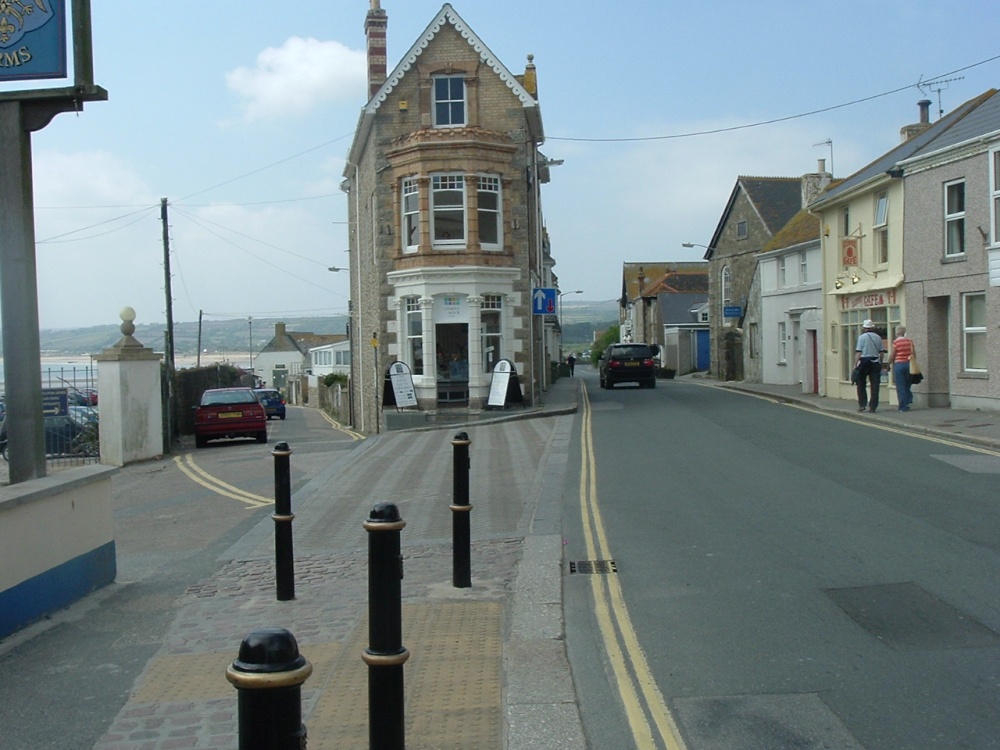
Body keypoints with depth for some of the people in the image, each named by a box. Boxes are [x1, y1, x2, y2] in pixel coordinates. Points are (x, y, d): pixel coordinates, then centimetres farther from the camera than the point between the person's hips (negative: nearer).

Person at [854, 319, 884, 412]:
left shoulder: (862, 337, -4)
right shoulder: (878, 337, 6)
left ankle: (862, 404, 5)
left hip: (864, 361, -3)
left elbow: (859, 352, -8)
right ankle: (872, 406, 2)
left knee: (861, 384, 9)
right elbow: (881, 352, 7)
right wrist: (880, 363, 16)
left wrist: (856, 363, -4)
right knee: (875, 385, 4)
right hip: (875, 362, 3)